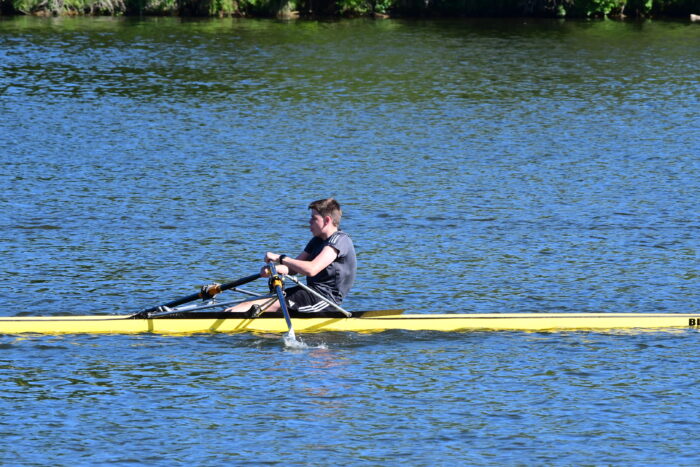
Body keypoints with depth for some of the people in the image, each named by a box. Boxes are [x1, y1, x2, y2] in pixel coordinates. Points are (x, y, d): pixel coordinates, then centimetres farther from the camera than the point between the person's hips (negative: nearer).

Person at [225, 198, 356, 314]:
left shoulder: (340, 240, -15)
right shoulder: (318, 241, 18)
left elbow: (311, 270, -28)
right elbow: (292, 268, 13)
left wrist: (280, 258, -21)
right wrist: (272, 269, -9)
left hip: (325, 299, -10)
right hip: (313, 292, 10)